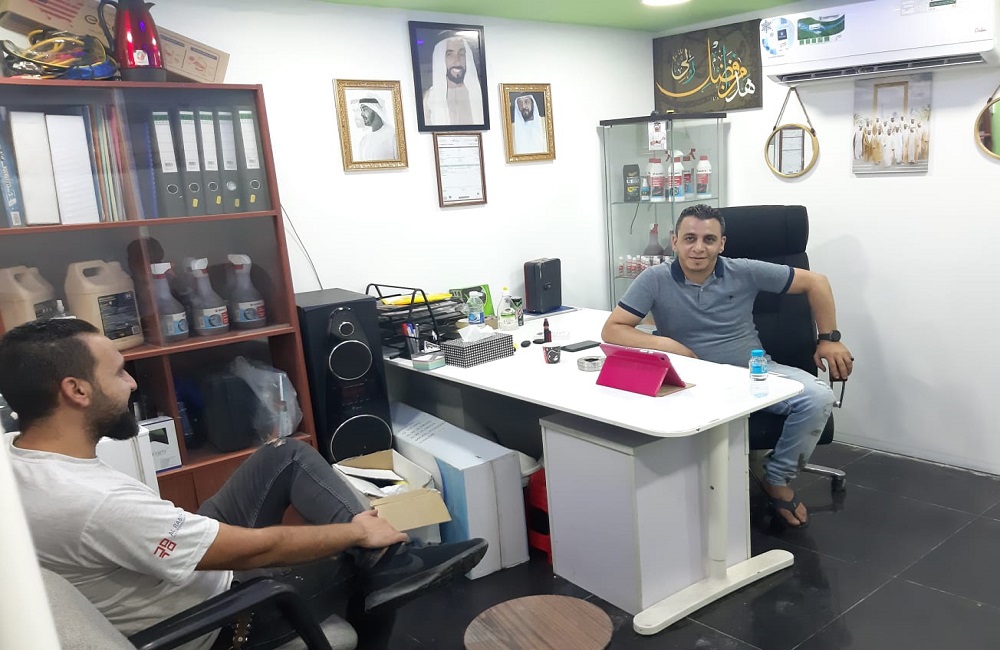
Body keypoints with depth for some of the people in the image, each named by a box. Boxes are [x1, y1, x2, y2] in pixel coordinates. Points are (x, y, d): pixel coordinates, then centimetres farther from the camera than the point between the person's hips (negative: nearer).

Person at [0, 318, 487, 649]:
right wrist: (358, 530, -17)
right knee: (362, 558, 1)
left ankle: (391, 560, -4)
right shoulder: (100, 505, -38)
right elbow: (259, 549, -31)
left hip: (186, 563, 9)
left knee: (286, 455, 1)